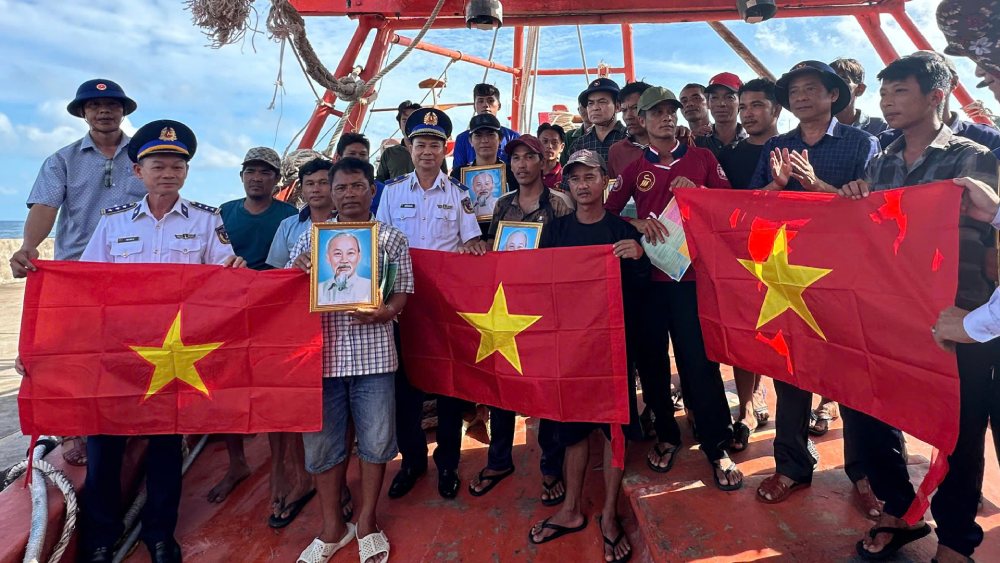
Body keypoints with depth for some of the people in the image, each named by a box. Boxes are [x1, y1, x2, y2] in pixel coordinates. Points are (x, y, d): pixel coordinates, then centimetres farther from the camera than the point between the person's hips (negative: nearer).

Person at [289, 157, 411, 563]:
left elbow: (403, 292, 3)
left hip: (373, 352, -1)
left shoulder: (391, 238, 5)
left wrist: (384, 311, -18)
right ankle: (332, 526, 30)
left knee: (376, 441, 8)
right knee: (323, 442, 9)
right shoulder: (311, 236, 8)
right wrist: (296, 271, -12)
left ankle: (366, 522, 30)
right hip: (323, 351, 1)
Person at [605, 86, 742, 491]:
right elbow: (608, 212, 7)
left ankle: (717, 448, 11)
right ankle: (666, 435, 27)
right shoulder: (634, 168, 10)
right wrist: (637, 223, -10)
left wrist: (698, 192, -8)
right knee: (651, 359, 8)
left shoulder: (702, 158, 9)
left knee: (699, 360, -3)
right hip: (646, 275, 2)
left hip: (692, 272, -2)